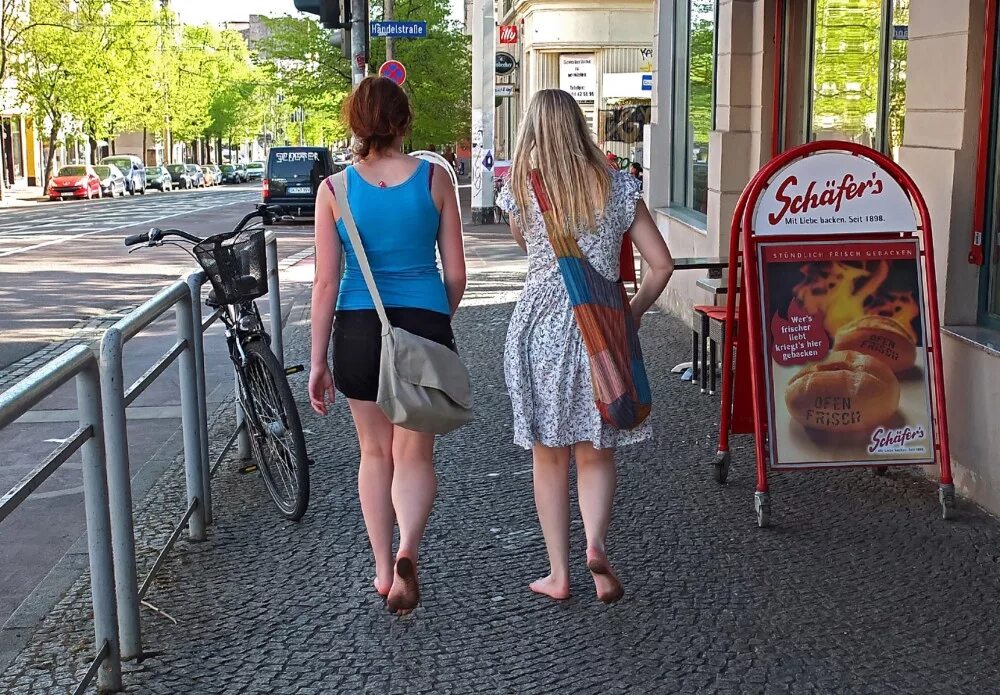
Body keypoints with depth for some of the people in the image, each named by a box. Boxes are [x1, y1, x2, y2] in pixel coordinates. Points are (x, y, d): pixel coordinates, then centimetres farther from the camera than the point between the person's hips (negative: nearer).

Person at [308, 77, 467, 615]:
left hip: (359, 329, 1)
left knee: (375, 454, 17)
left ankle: (383, 570, 24)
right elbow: (456, 274, 1)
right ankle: (407, 551, -16)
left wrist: (318, 361, 4)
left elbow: (326, 283, -3)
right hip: (424, 324, -1)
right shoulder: (435, 179, -2)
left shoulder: (335, 189, -3)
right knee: (414, 455, 9)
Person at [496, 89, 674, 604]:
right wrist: (632, 313, 11)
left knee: (549, 456, 11)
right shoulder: (617, 186, 1)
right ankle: (596, 544, -9)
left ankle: (558, 573, 15)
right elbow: (661, 263, 0)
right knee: (596, 454, 13)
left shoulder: (522, 190, -3)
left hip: (540, 328, -1)